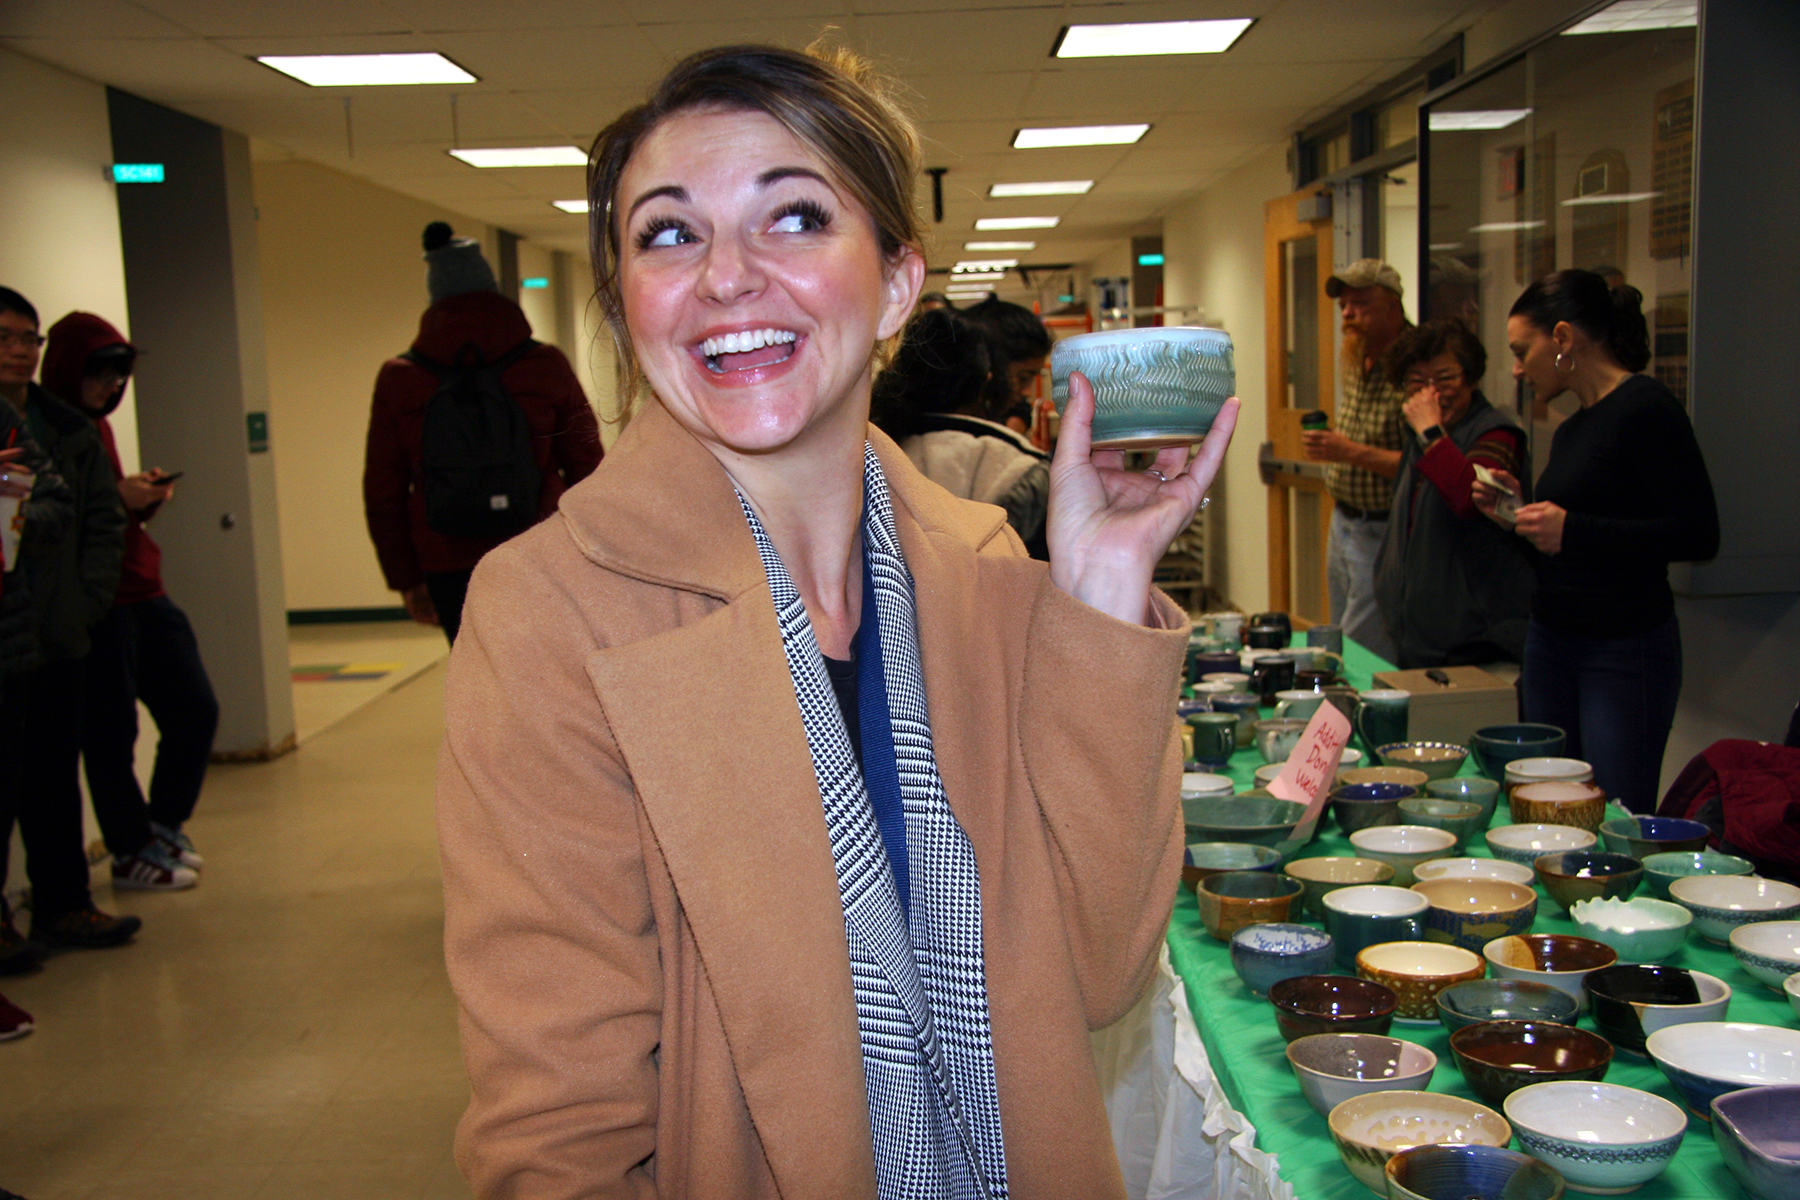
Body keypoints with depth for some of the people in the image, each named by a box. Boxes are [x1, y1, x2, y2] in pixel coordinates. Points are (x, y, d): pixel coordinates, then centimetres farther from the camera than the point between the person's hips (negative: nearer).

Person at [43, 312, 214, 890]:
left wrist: (146, 497, 4)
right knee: (110, 730, 2)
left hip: (143, 593, 9)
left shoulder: (95, 424, 17)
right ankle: (131, 853, 16)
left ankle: (163, 827, 29)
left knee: (195, 711, 11)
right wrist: (117, 498, -21)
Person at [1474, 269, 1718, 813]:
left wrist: (1572, 530, -20)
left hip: (1628, 650, -8)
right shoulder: (1570, 429, 15)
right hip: (1550, 642, 8)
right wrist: (1520, 513, 6)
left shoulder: (1646, 407, -11)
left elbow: (1699, 535, -18)